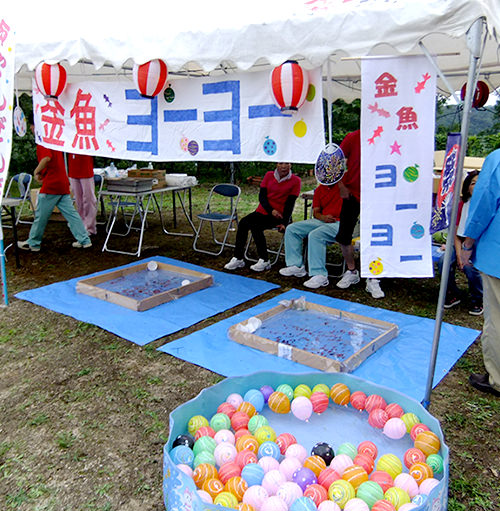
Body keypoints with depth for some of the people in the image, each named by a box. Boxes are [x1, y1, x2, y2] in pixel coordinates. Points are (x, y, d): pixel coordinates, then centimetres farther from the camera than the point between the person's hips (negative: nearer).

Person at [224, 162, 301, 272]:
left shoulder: (295, 180, -1)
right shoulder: (269, 175, 9)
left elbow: (290, 203, -4)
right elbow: (262, 196, 4)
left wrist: (284, 223, -12)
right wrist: (271, 210, -13)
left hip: (278, 215, -4)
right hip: (263, 211, 4)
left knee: (255, 226, -29)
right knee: (243, 222, -22)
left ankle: (264, 261, -20)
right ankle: (238, 258, -17)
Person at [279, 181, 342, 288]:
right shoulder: (319, 190, 18)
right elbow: (316, 212, 14)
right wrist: (323, 217, -7)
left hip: (339, 223, -8)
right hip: (321, 221, 8)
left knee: (315, 234, -34)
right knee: (291, 229, 0)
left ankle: (320, 276, -32)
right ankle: (296, 266, -2)